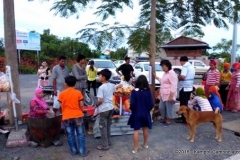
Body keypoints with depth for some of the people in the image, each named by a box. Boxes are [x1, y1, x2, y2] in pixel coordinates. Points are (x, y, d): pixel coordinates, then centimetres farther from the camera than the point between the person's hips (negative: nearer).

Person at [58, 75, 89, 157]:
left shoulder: (62, 93, -2)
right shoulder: (78, 92, -5)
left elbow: (61, 106, 4)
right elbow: (81, 105, -3)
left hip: (67, 117, 1)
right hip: (78, 116, -1)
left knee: (70, 135, 13)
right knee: (80, 134, 8)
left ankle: (74, 151, 23)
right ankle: (83, 151, 12)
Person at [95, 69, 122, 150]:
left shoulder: (101, 87, -19)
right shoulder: (111, 85, 2)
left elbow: (100, 100, -23)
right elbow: (120, 85, 22)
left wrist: (96, 105, -5)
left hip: (103, 109, -7)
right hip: (110, 108, 8)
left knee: (103, 127, 3)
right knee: (108, 126, 19)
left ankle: (104, 145, 10)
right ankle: (108, 141, 31)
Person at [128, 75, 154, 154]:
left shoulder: (134, 91, -15)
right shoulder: (148, 91, -8)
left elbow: (132, 104, -17)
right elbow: (151, 104, -7)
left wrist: (132, 110, 3)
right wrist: (147, 110, 9)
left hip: (136, 113, -3)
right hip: (146, 113, 3)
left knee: (136, 131, 5)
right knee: (145, 129, 20)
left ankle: (135, 148, 12)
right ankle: (145, 144, 38)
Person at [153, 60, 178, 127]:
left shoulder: (172, 73, -15)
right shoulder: (165, 73, 15)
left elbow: (174, 85, -20)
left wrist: (171, 95, -23)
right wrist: (156, 77, 28)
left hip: (169, 95, -10)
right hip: (163, 94, 10)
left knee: (168, 108, 3)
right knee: (161, 107, 13)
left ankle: (168, 121, 17)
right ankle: (165, 119, 30)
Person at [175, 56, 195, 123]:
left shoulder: (185, 66, -16)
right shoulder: (192, 67, 13)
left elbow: (182, 77, -28)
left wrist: (178, 78, -7)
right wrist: (180, 77, 19)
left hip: (184, 88, -9)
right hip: (190, 87, 9)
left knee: (183, 104, -1)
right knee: (186, 103, 17)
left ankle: (184, 119, 5)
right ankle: (185, 117, 26)